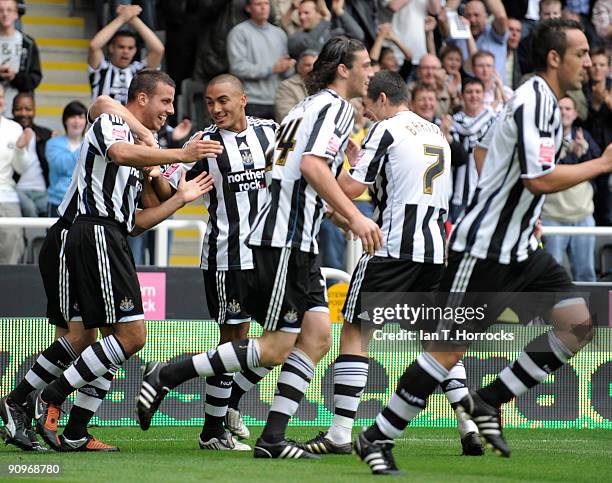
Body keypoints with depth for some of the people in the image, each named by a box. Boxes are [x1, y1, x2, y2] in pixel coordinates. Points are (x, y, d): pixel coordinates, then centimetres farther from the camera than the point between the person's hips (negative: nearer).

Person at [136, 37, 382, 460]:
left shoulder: (309, 106, 20)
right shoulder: (336, 107, -9)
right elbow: (312, 166, -23)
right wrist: (355, 217, -26)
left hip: (297, 245, 10)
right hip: (285, 241, -10)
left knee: (317, 337, 3)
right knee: (276, 349, -8)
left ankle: (273, 438, -1)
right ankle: (166, 377, -4)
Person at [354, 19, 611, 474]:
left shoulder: (546, 102, 13)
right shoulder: (533, 102, -18)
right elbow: (539, 179, -27)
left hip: (520, 248, 10)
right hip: (483, 248, -9)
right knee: (450, 348, -8)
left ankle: (489, 402, 5)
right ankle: (377, 437, 3)